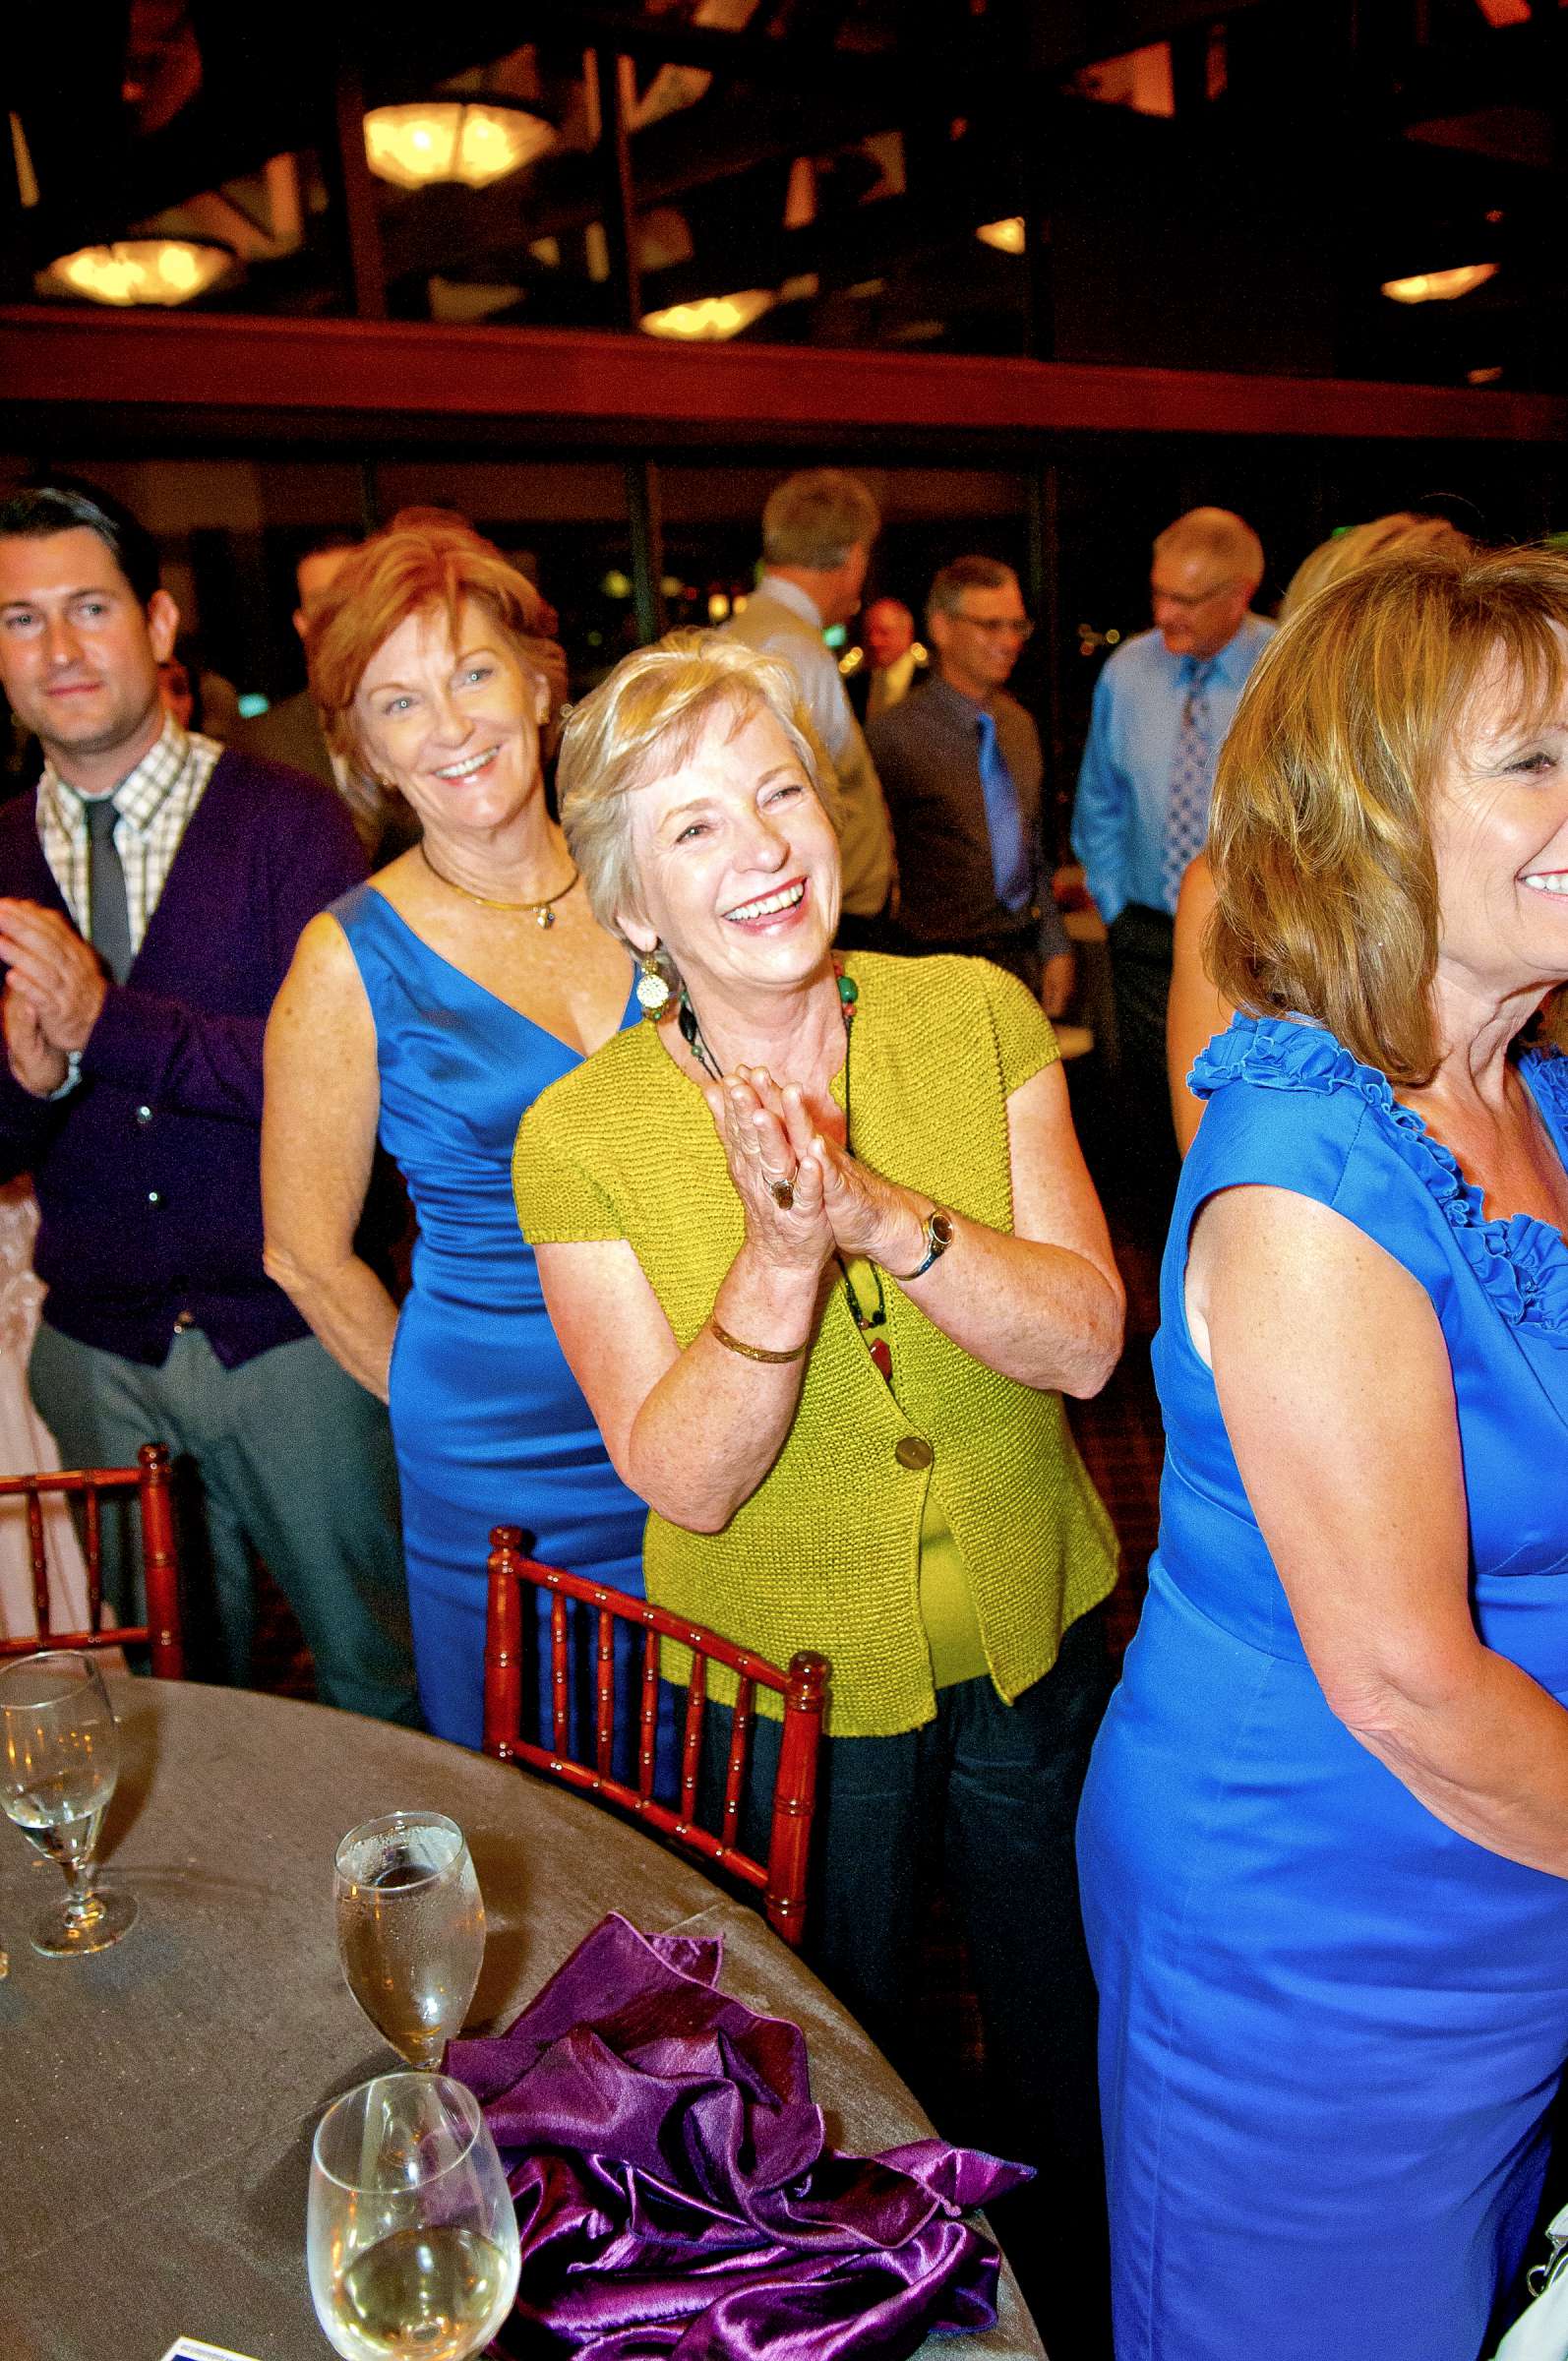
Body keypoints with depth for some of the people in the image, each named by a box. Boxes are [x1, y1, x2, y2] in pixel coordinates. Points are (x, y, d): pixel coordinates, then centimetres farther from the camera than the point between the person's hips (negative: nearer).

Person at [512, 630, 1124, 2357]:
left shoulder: (975, 1018, -11)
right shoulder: (579, 1136, -16)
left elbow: (1084, 1341, -17)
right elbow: (687, 1480, -19)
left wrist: (882, 1214, -33)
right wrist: (776, 1263, -36)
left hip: (1036, 1648, 2)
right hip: (787, 1690, -2)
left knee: (1069, 2046, 24)